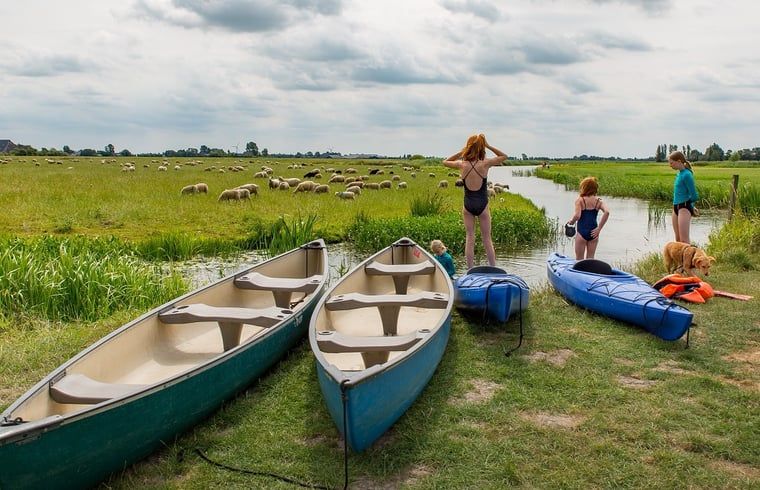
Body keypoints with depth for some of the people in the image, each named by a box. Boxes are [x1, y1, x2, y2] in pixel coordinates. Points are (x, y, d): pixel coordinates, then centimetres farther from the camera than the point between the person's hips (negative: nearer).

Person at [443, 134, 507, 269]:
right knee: (487, 239, 8)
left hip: (468, 205, 1)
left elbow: (445, 162, 13)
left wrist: (461, 152, 5)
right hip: (482, 205, -1)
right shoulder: (485, 164, -12)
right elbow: (504, 156, 5)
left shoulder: (462, 164, -8)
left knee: (469, 239, 7)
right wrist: (488, 145, -2)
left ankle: (470, 271, 8)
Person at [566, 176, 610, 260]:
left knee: (579, 259, 9)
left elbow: (577, 216, -22)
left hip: (582, 232, -3)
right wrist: (599, 228, -11)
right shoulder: (599, 201, 1)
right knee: (590, 259, 15)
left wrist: (571, 221, -1)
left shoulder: (580, 200, -9)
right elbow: (607, 212, -16)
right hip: (593, 233, 3)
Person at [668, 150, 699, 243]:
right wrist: (691, 206, 15)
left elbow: (694, 196, -14)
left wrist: (687, 203, 3)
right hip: (676, 207, 9)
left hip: (684, 208, -9)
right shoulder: (679, 174, 11)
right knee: (678, 239, 12)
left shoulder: (686, 174, -14)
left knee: (684, 239, -12)